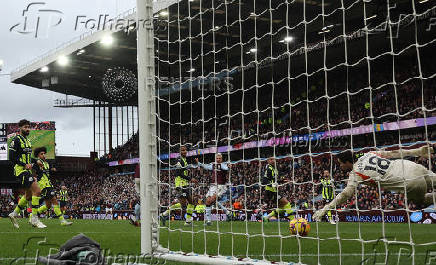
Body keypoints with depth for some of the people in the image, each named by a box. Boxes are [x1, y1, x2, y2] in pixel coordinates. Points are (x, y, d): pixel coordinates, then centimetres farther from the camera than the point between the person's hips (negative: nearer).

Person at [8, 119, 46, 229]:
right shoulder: (16, 140, -8)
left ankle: (14, 214, 26)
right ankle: (34, 219, -14)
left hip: (27, 170, 10)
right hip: (21, 170, -10)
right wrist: (25, 165, -20)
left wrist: (35, 161, 10)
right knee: (37, 191, -18)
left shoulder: (27, 141, 19)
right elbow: (12, 157, -14)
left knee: (28, 195, 13)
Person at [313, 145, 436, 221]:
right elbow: (394, 153, 14)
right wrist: (418, 151, 21)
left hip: (411, 183, -6)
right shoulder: (369, 154, 14)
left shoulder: (355, 174, -3)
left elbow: (346, 194, -12)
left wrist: (325, 209, -13)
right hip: (415, 166, 6)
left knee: (419, 201, 21)